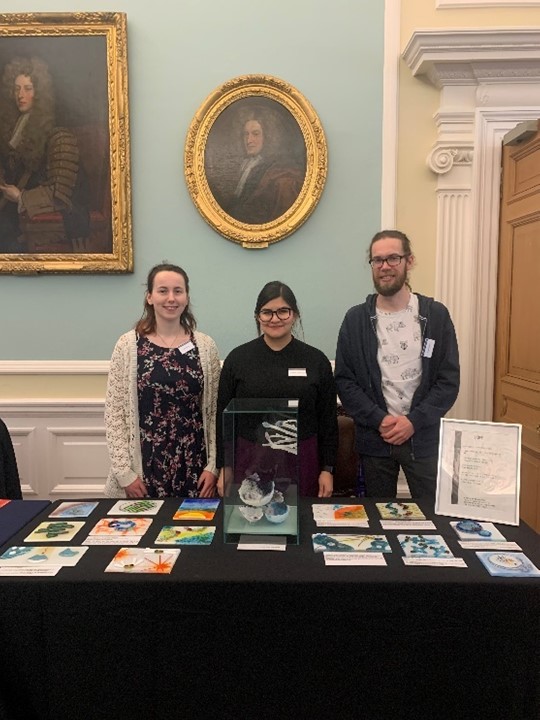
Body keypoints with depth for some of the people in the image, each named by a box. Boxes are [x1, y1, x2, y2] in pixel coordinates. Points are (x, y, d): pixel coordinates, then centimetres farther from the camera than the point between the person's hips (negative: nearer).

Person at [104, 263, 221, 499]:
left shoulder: (205, 346, 1)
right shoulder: (128, 345, -3)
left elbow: (215, 410, 3)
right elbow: (114, 412, -3)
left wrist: (213, 465, -1)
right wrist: (124, 472, -6)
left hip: (194, 464, 1)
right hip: (145, 464, -1)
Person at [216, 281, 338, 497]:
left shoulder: (316, 360, 1)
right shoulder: (237, 358, 1)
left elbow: (327, 419, 4)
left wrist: (327, 469, 2)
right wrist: (224, 468, 2)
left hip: (301, 461, 0)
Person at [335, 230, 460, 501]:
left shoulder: (436, 315, -1)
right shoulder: (356, 319, 0)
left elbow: (449, 380, -3)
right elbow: (344, 381, -2)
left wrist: (414, 421, -14)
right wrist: (379, 420, -14)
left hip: (424, 438, 0)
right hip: (374, 439, 1)